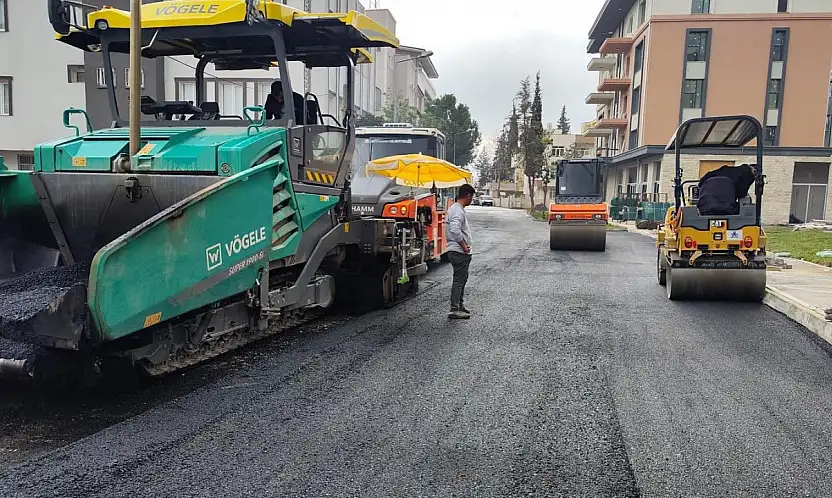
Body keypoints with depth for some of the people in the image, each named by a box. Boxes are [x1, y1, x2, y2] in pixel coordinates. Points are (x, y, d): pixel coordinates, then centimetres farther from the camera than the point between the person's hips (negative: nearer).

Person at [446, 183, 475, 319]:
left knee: (462, 279, 19)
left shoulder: (454, 208, 14)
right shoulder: (458, 211, -19)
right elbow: (455, 230, -32)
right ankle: (454, 310, -3)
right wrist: (464, 246, -21)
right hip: (459, 252, -11)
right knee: (459, 280, -6)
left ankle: (460, 305, 30)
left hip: (461, 252, 11)